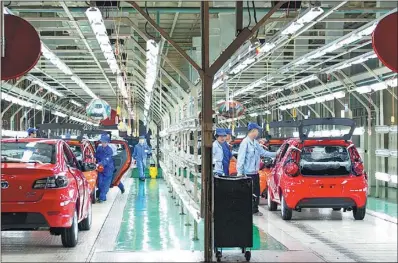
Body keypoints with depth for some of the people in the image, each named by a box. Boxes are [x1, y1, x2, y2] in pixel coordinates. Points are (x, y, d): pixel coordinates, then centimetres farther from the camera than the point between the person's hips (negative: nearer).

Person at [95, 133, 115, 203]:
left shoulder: (109, 150, -12)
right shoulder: (99, 148, 6)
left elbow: (106, 160, -23)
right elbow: (96, 157, 17)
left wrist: (99, 164, -35)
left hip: (108, 169, -5)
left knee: (105, 184, -7)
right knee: (100, 183, 3)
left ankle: (102, 197, -8)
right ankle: (103, 197, 15)